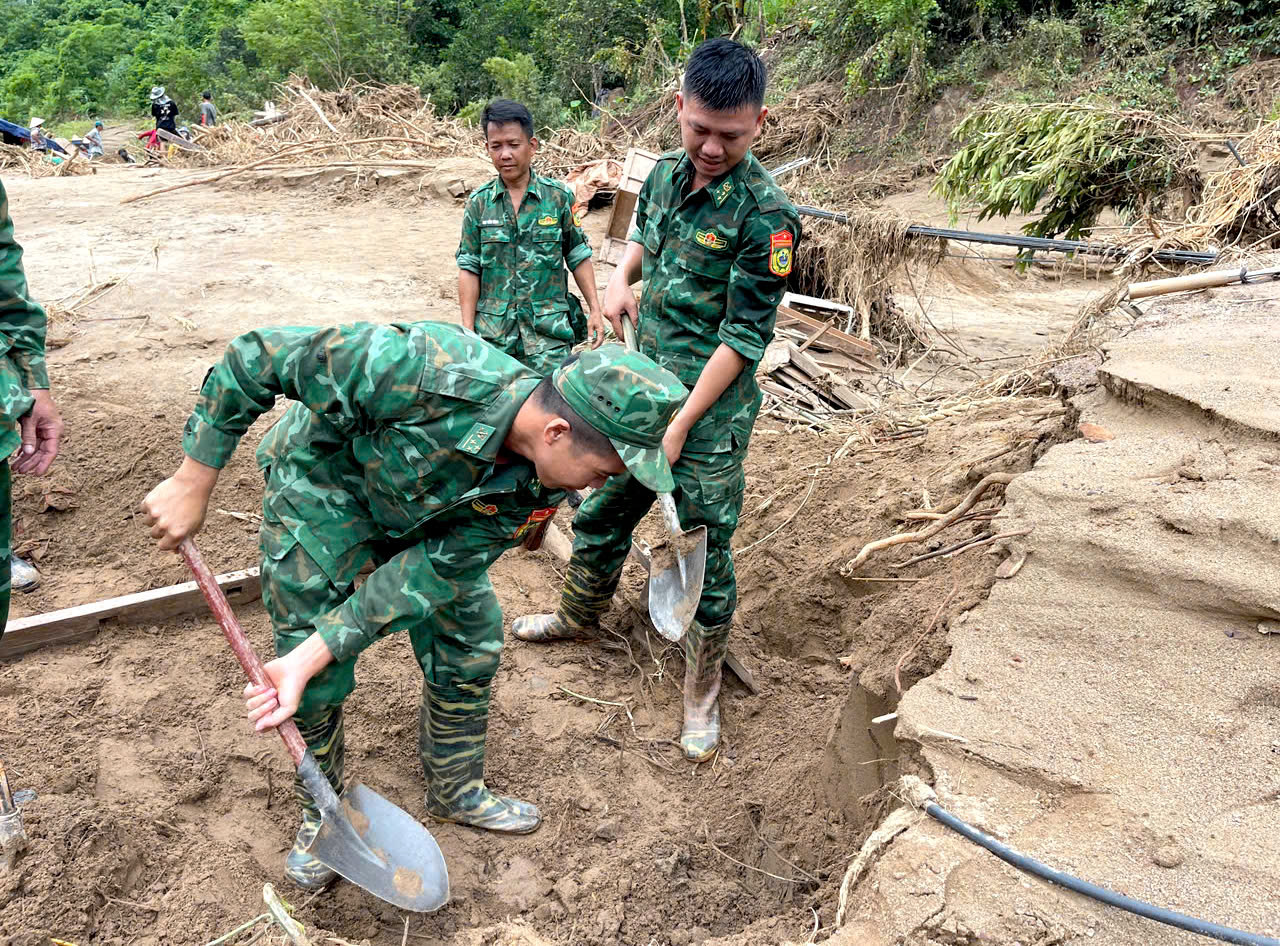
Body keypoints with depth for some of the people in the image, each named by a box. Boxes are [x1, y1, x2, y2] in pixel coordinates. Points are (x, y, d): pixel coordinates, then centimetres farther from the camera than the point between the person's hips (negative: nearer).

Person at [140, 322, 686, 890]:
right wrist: (192, 485, -27)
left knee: (469, 651, 9)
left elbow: (433, 572, -23)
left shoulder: (540, 488, -24)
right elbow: (258, 357, -34)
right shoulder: (425, 374, -44)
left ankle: (457, 791, 34)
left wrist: (310, 658, -26)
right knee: (318, 682, -2)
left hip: (423, 515, 4)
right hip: (324, 484, -4)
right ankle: (321, 811, 27)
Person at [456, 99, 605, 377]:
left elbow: (578, 257, 7)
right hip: (493, 333, 1)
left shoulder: (558, 196, 1)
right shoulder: (479, 203, 3)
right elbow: (469, 268, 4)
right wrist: (467, 328, 0)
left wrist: (595, 310, 4)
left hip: (549, 332, -1)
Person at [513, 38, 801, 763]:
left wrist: (679, 428, -20)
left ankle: (703, 697, 22)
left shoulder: (764, 216, -18)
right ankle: (582, 616, 48)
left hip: (710, 414, -6)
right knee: (601, 515, 20)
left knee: (705, 554, 3)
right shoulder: (667, 173, 3)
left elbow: (743, 340, -19)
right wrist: (621, 277, 2)